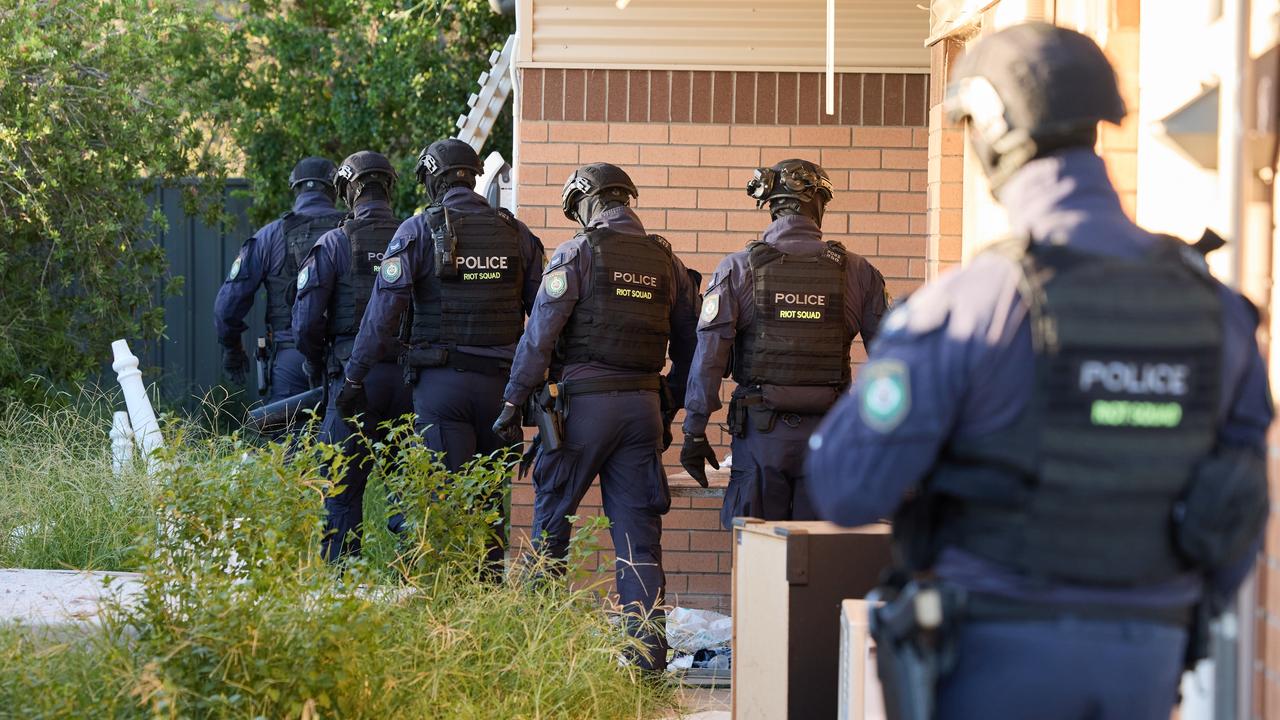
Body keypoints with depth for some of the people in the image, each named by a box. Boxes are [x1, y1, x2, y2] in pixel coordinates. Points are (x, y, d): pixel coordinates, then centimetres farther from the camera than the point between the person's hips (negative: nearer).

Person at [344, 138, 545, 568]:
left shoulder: (419, 230, -3)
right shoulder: (516, 233, 8)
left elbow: (384, 310, -7)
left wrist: (354, 375, -1)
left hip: (441, 382, -3)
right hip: (499, 383, 3)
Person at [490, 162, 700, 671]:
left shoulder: (578, 254, -5)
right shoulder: (666, 261, 10)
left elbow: (540, 334, -10)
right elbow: (689, 345, 16)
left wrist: (513, 402, -5)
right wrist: (670, 410, 25)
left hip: (583, 401, -4)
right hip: (644, 404, 4)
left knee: (551, 515, 9)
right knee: (639, 529, 5)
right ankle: (649, 645, 0)